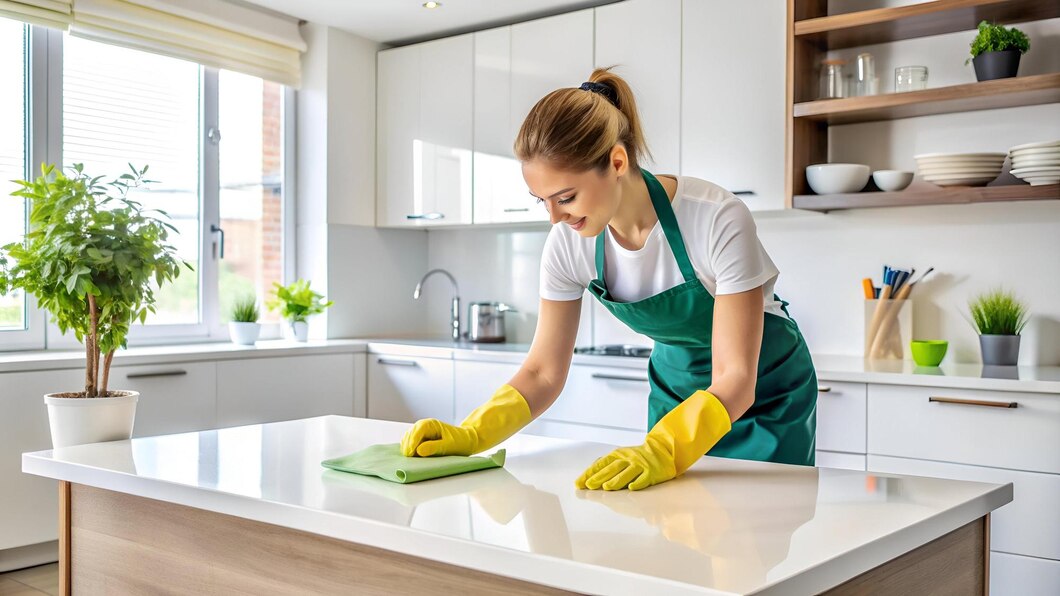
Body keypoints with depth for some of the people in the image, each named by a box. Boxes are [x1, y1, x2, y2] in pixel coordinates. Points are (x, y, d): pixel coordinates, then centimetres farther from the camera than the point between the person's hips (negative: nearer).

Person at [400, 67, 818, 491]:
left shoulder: (718, 221, -33)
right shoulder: (567, 244, -19)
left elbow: (736, 378, -33)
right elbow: (544, 373, -12)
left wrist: (660, 451, -49)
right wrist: (469, 435, -29)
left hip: (764, 392, -3)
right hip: (677, 387, 4)